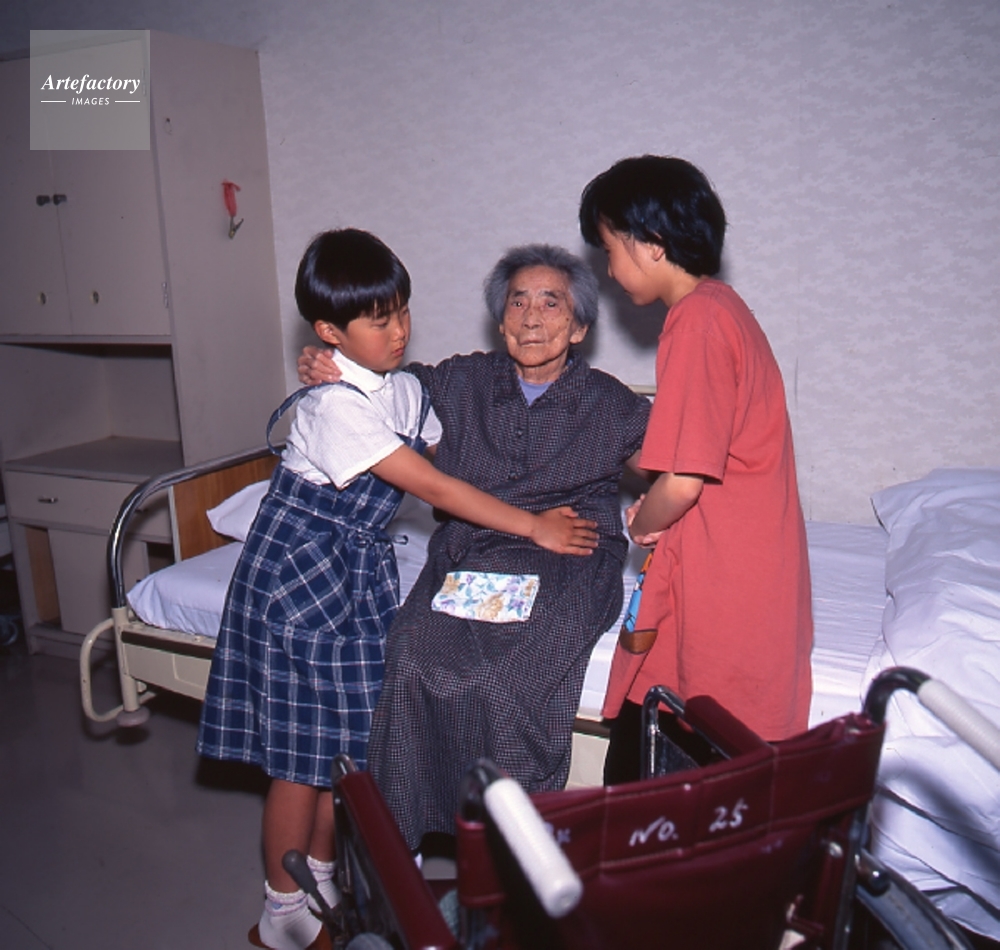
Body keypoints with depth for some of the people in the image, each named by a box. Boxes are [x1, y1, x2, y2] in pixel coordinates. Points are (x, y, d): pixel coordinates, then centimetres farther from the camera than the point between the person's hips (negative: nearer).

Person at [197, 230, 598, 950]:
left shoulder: (405, 388, 3)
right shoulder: (335, 406, -23)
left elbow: (449, 463, 8)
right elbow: (435, 489, -24)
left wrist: (536, 513, -2)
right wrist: (533, 527, -19)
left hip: (361, 568, 7)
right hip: (299, 573, -7)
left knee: (346, 737, 15)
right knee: (301, 753, 4)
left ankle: (321, 877, 36)